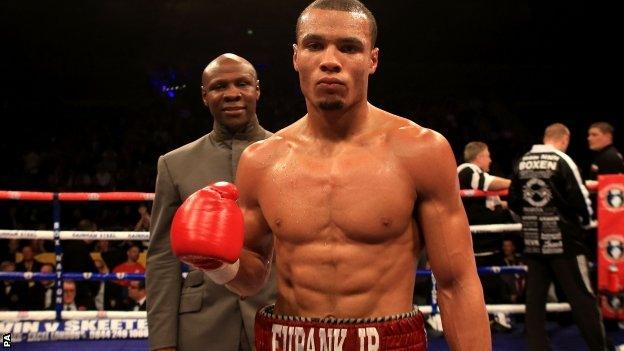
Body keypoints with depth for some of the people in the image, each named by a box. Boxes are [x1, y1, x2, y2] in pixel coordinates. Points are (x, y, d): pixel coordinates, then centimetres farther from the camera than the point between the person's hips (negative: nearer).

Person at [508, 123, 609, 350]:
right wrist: (585, 219, 9)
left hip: (533, 242, 5)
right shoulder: (563, 161, -9)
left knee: (534, 298, 9)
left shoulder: (521, 163, 6)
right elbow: (581, 201, -11)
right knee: (582, 298, 3)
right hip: (563, 241, -5)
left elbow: (513, 202, 9)